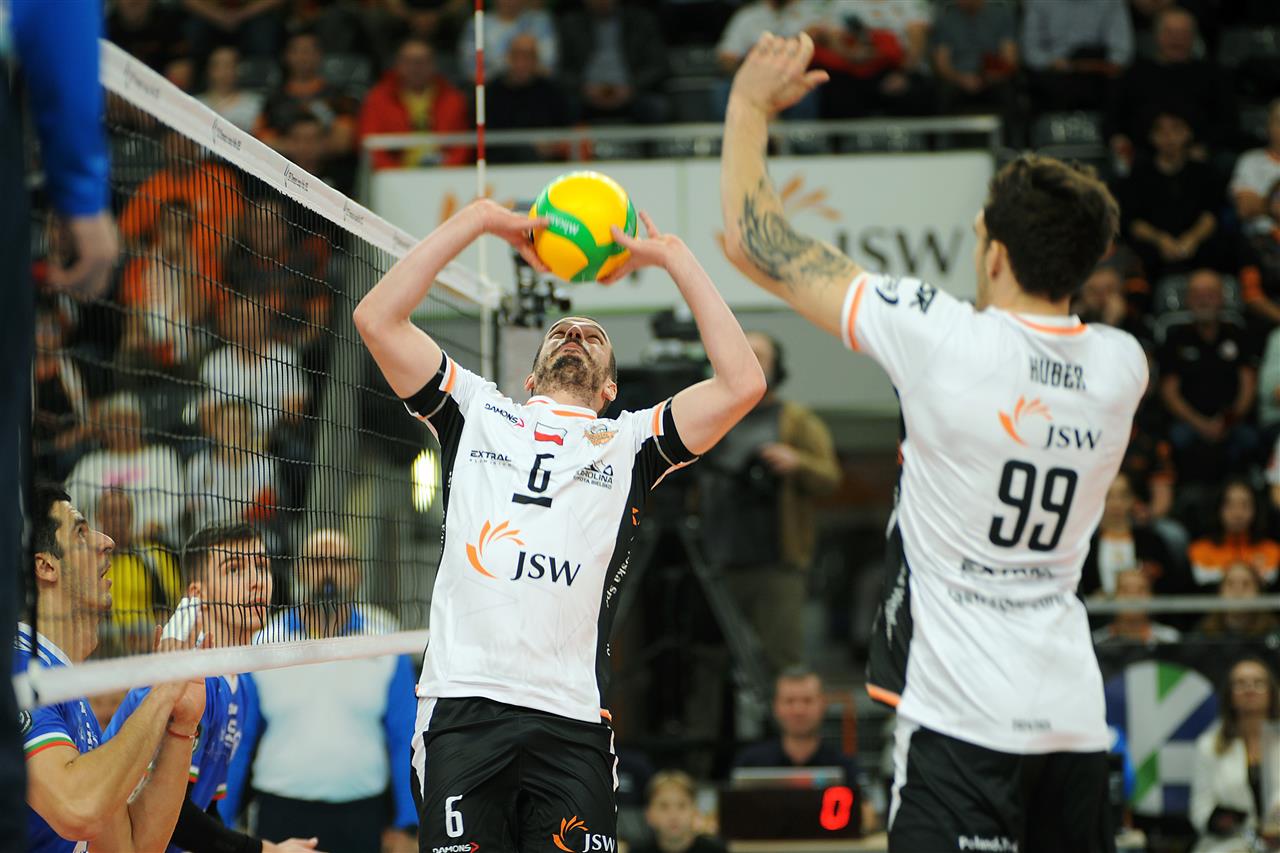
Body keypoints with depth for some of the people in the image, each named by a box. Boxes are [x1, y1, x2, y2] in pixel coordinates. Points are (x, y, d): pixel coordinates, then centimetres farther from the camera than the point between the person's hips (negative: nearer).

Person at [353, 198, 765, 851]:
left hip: (571, 721, 0)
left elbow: (742, 385, 5)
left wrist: (672, 256, 10)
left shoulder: (630, 443, 18)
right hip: (461, 707, 0)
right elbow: (377, 319, 13)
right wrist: (478, 220, 13)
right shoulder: (477, 415, 21)